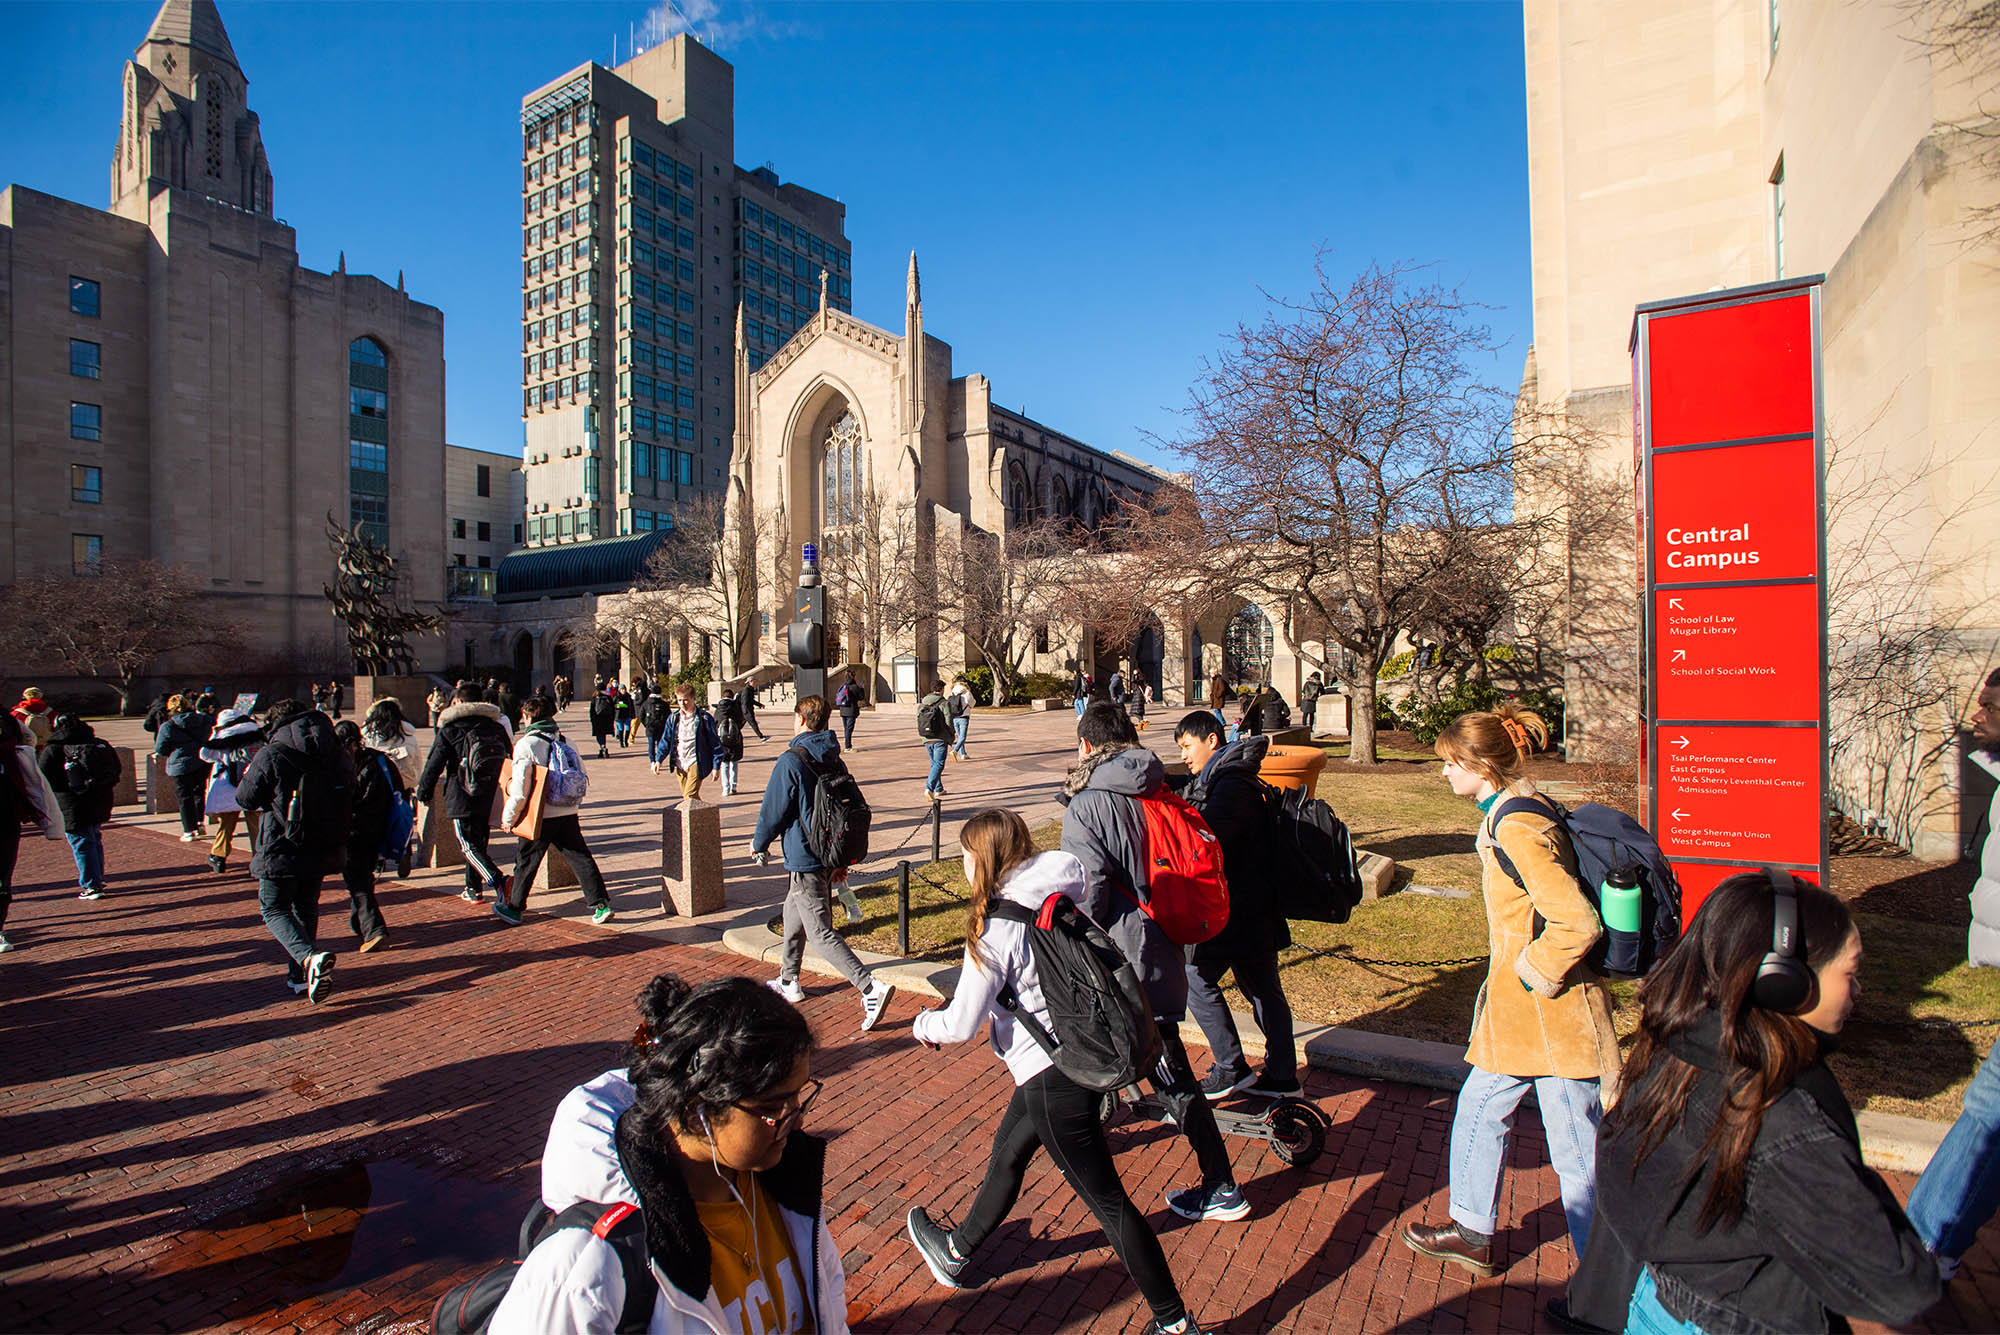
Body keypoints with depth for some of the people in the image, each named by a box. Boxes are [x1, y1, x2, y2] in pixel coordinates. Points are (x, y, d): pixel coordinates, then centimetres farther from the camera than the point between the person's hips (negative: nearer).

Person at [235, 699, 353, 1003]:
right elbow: (348, 794, 11)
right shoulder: (337, 753, 2)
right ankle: (301, 976, 24)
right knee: (307, 907, 19)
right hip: (324, 849, 5)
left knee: (274, 909, 7)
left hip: (282, 850, -5)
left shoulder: (270, 755, -13)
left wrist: (247, 775, 15)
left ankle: (310, 958, -17)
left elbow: (246, 799, -4)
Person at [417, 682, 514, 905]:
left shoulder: (449, 730, -4)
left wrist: (424, 792, 10)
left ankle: (497, 880, -26)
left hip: (462, 797, -5)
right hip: (489, 799, 5)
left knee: (469, 846, -5)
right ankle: (473, 889, 26)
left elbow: (434, 764, -3)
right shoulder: (497, 727, 8)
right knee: (479, 843, 18)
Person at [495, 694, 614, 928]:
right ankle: (600, 905, 2)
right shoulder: (566, 741, 7)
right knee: (580, 858, 6)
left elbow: (520, 789, -15)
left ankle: (513, 909, 27)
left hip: (541, 817, -5)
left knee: (526, 862, 12)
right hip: (568, 814, 5)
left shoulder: (526, 744, -11)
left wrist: (508, 818, -3)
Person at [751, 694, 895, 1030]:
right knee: (793, 915, 26)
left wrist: (759, 845, 8)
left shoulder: (791, 761, -16)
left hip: (804, 860, -9)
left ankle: (871, 988, -16)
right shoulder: (834, 761, 7)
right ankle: (789, 983, 39)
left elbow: (773, 811, -12)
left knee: (821, 933, -7)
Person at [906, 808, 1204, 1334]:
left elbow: (962, 1025, -16)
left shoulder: (996, 926, -22)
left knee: (1107, 1201, 6)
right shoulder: (1058, 899, 0)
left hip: (1053, 1078, -9)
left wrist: (923, 1025, 5)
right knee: (1007, 1152, 26)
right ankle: (957, 1251, 47)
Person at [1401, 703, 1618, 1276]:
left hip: (1550, 1013, -10)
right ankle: (1473, 1234, 37)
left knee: (1577, 1152, 5)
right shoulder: (1509, 815, 8)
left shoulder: (1517, 829, -23)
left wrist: (1533, 974, -16)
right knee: (1479, 1111, 21)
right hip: (1517, 1012, 10)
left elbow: (1578, 924, -29)